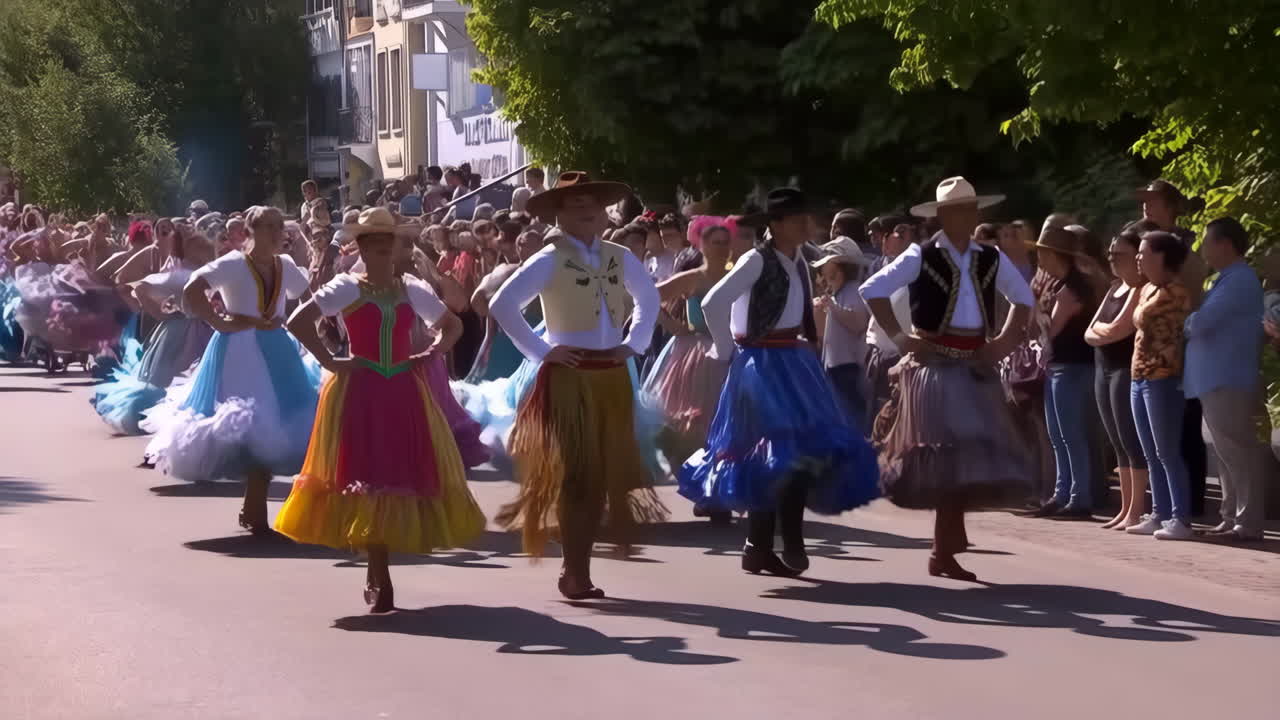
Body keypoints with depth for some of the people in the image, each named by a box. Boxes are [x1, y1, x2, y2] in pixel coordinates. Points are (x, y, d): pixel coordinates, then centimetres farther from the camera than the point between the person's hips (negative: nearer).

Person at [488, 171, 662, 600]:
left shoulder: (619, 257, 7)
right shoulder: (550, 260, -9)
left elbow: (649, 297, 25)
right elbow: (502, 305, -15)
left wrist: (635, 343, 11)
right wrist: (540, 351, -13)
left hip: (612, 376, 6)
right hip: (570, 377, -6)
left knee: (605, 474, 6)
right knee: (575, 475, -6)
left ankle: (580, 569, 15)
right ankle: (573, 572, 0)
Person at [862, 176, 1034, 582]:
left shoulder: (990, 259, 10)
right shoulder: (921, 257, -4)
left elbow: (1024, 297, 24)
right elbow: (873, 290, -6)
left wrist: (1005, 341, 10)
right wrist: (899, 337, -11)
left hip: (976, 367, 5)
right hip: (934, 364, -5)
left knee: (971, 456, 3)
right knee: (945, 458, -10)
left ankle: (944, 551, 12)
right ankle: (946, 550, -4)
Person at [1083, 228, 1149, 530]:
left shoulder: (1140, 290, -10)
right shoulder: (1114, 289, 18)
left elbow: (1115, 330, -17)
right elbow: (1090, 333, 15)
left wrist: (1098, 328, 3)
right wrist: (1105, 331, -6)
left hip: (1129, 371, -9)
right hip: (1105, 369, 9)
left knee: (1132, 441, -8)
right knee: (1119, 443, 10)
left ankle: (1135, 511, -7)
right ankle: (1125, 509, 13)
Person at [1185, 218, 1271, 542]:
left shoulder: (1239, 280, -15)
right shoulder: (1229, 280, 19)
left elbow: (1199, 322, -19)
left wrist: (1178, 322, 0)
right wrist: (1190, 320, 3)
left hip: (1227, 380, -10)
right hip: (1216, 379, 10)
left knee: (1238, 452, -8)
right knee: (1229, 453, 12)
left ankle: (1248, 523, -7)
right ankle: (1232, 518, 17)